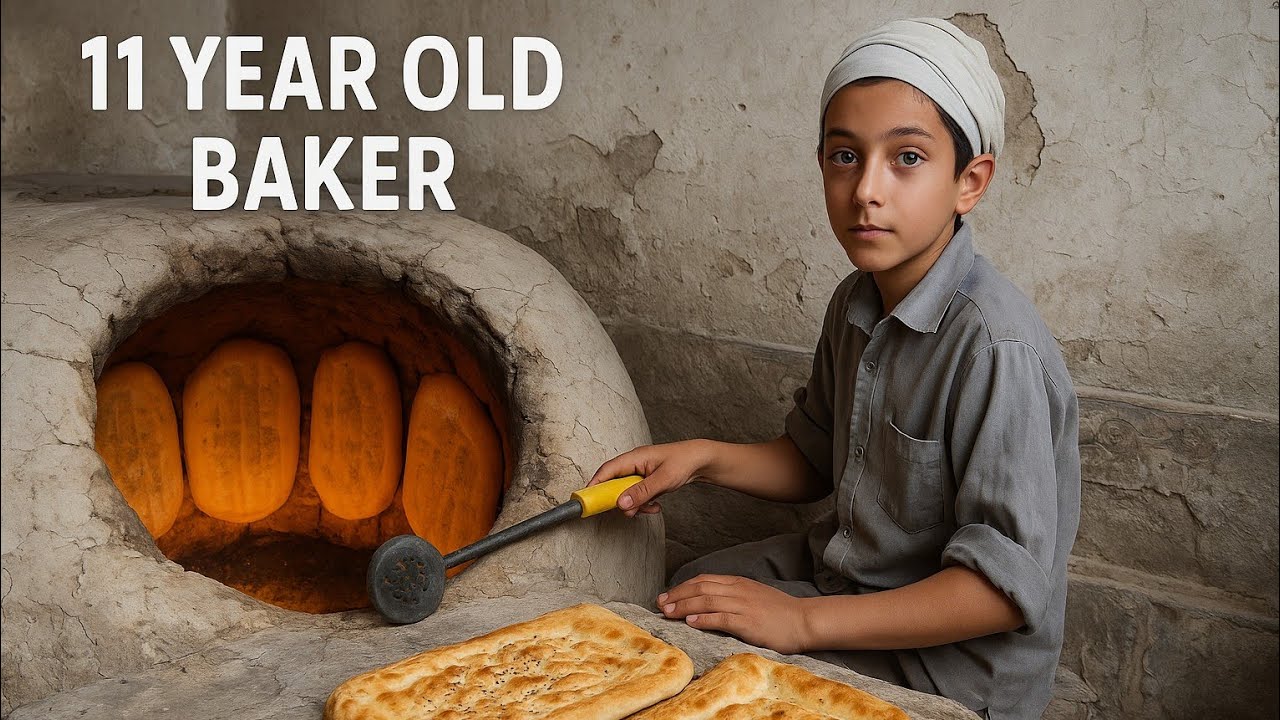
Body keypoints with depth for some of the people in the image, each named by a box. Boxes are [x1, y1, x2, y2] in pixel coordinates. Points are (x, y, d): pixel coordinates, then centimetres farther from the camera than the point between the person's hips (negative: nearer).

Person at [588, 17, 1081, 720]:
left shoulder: (995, 345, -29)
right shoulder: (855, 304, -2)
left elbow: (1008, 583, -28)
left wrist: (805, 621, -28)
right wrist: (705, 457, -6)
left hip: (954, 657, -7)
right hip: (846, 569, 8)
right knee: (686, 598, 15)